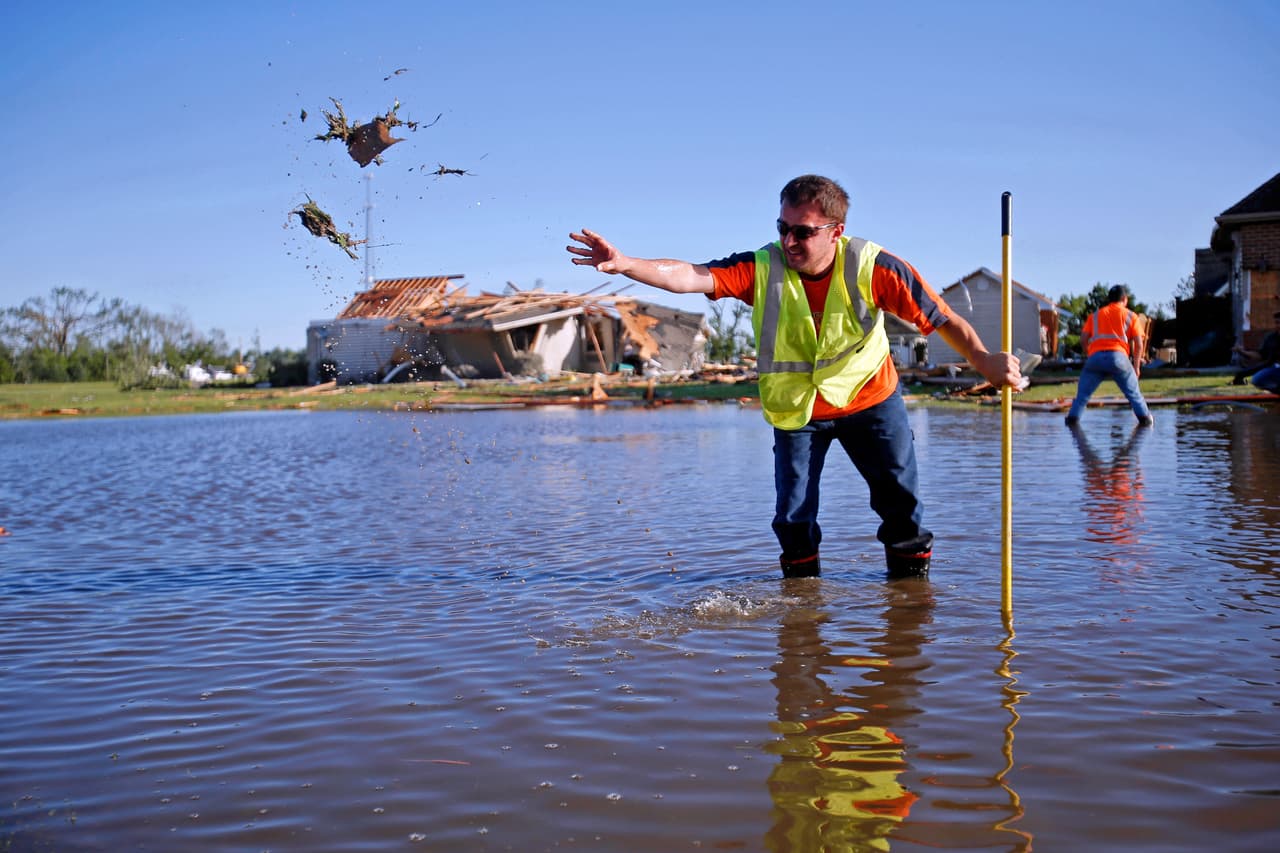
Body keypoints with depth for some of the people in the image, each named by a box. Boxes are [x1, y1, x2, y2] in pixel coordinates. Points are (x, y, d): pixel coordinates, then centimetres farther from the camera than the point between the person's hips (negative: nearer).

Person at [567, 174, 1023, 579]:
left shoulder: (871, 267, -23)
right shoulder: (761, 269, -22)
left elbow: (942, 317, -17)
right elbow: (688, 276, -34)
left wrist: (985, 360, -30)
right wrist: (625, 264, -50)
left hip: (871, 400, 0)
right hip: (796, 410, 0)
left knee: (901, 502, 10)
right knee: (794, 516, 2)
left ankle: (912, 575, 35)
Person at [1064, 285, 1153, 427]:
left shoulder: (1095, 315, 22)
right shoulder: (1130, 316, 17)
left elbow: (1083, 339, 11)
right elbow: (1139, 344, 11)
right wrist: (1136, 366, 19)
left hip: (1095, 356, 1)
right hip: (1118, 356, -1)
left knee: (1083, 392, 11)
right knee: (1133, 392, 13)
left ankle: (1073, 417, 1)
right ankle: (1145, 417, 10)